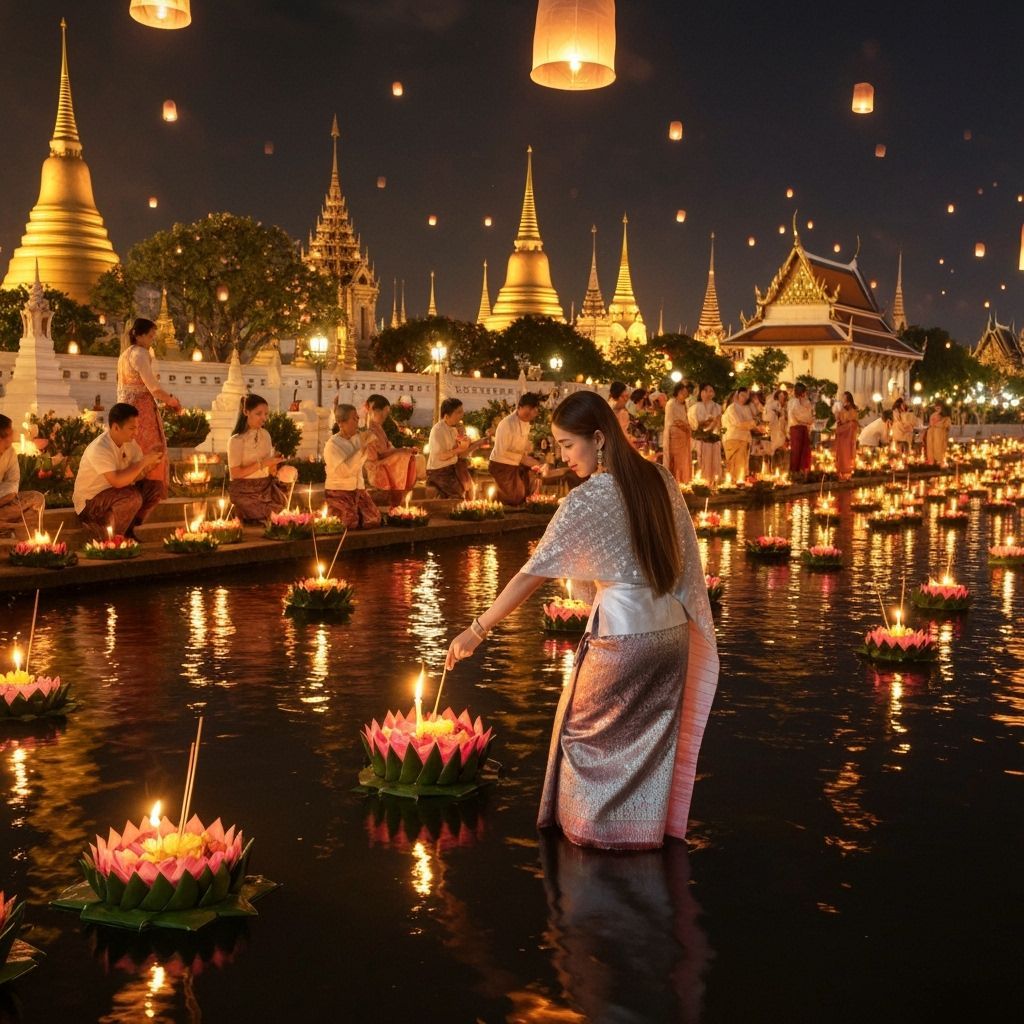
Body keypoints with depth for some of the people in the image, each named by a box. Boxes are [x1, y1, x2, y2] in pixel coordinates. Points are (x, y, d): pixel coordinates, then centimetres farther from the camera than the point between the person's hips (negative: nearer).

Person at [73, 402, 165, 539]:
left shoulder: (129, 441, -4)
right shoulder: (99, 449, -29)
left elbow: (136, 474, -2)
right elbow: (117, 481, -39)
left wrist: (151, 462, -23)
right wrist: (144, 461, -33)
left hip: (114, 492, 8)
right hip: (89, 501, -8)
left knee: (156, 487, -6)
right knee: (132, 497, -33)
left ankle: (127, 530, 6)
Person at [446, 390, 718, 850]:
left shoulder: (586, 500, -16)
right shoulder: (659, 478, 2)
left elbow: (533, 572, -16)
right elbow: (684, 557, 8)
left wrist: (478, 629, -11)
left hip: (621, 635, -6)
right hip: (672, 630, 6)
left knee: (587, 727, 14)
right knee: (652, 736, 17)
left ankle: (594, 827, 25)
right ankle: (647, 827, 28)